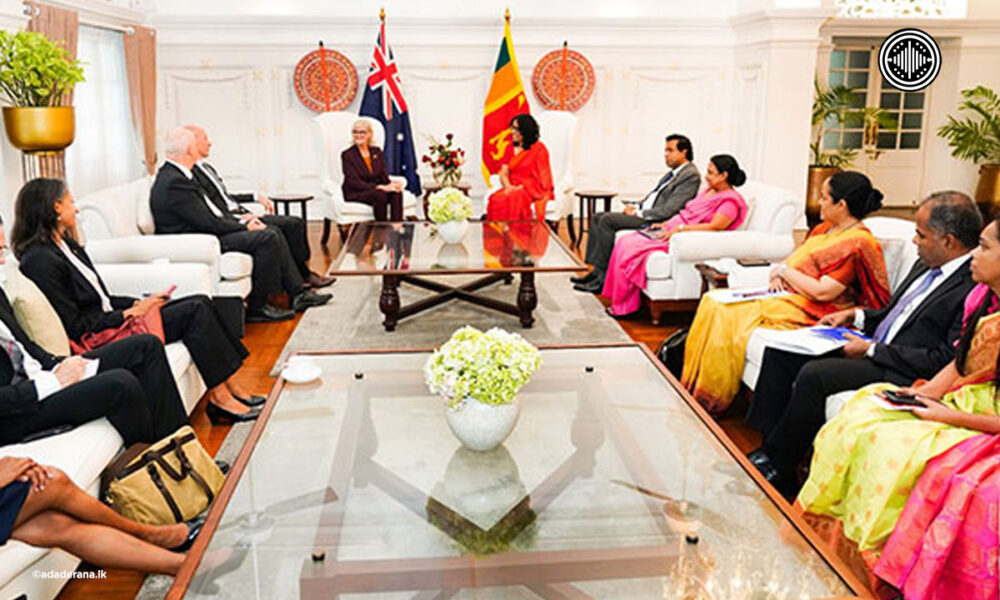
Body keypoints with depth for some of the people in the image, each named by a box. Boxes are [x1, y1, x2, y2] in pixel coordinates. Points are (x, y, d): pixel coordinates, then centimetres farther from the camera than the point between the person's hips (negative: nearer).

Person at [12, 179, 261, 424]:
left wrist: (139, 303, 2)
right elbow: (74, 327, -18)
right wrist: (129, 313, -14)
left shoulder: (65, 245, 14)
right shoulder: (40, 261, -16)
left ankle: (233, 389, -2)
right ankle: (220, 398, -10)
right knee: (194, 311, -16)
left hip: (110, 316, 10)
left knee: (201, 302, -1)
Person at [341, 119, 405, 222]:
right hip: (355, 194, -5)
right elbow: (354, 182, -15)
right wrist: (379, 187, -27)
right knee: (380, 195, -35)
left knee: (396, 192, -27)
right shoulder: (347, 155, -6)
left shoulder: (377, 152, 10)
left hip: (376, 190, 5)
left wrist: (392, 183, -21)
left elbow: (384, 176, 6)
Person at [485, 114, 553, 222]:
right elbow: (503, 174, 11)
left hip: (533, 190, -4)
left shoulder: (539, 149, -2)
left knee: (515, 199, -36)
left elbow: (543, 178, -6)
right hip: (513, 189, 4)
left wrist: (521, 187, -15)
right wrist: (508, 186, -10)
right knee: (496, 199, -28)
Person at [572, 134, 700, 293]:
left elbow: (668, 211, -21)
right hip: (644, 214, 11)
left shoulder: (690, 175, -13)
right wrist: (636, 208, 4)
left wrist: (637, 213, -15)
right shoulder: (674, 172, 17)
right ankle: (596, 270, -1)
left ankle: (601, 278, -18)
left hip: (656, 221, -11)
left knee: (607, 220, -22)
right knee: (598, 217, 4)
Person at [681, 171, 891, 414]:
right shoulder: (826, 228, 14)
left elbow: (823, 292, -22)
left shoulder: (856, 242, -15)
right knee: (713, 302, -5)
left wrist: (784, 270, -10)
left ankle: (709, 400, -8)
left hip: (808, 312, -10)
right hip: (786, 294, 10)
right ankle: (692, 387, -3)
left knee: (727, 318, -23)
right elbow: (796, 256, 23)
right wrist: (778, 274, -1)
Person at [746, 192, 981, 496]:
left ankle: (778, 467, -12)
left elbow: (945, 361, -21)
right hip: (873, 346, 10)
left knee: (814, 375, -29)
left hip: (903, 372, -10)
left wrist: (871, 350, -18)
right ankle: (766, 444, -2)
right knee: (781, 349, -2)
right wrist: (855, 316, 7)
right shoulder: (927, 265, 11)